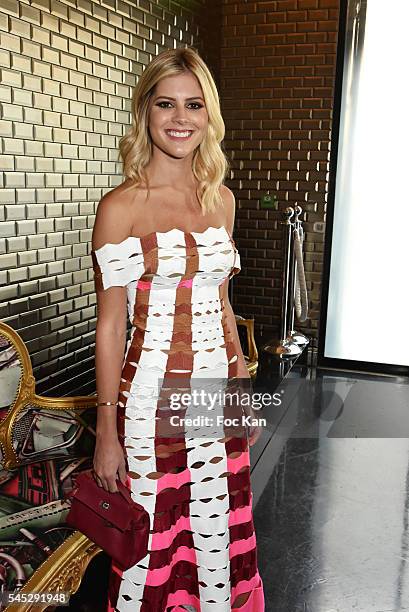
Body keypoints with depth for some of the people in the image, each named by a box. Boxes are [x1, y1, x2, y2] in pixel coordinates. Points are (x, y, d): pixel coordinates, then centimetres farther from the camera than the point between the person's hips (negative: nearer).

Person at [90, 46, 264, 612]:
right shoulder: (120, 206, -10)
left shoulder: (221, 198, 6)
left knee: (219, 531, 19)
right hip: (153, 396, -5)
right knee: (152, 541, 11)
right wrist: (107, 431, -8)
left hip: (218, 391, 5)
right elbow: (110, 325, -9)